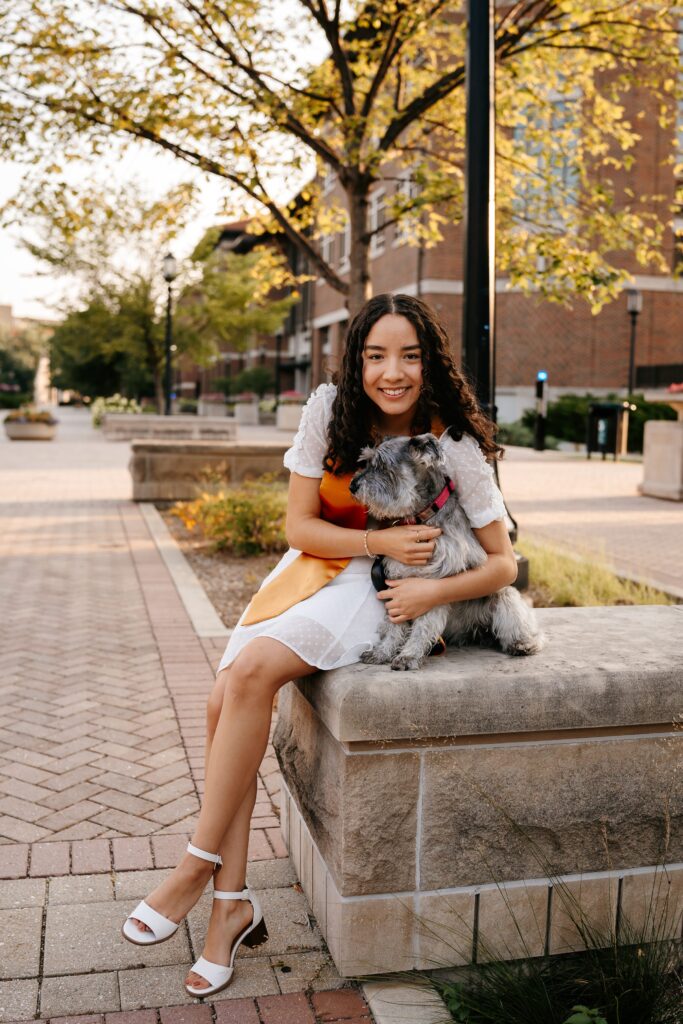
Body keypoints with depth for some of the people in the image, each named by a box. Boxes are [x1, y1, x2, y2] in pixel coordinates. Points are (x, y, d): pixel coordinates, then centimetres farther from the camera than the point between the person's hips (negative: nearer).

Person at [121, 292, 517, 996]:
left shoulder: (453, 446, -13)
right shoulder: (329, 409, -7)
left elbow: (503, 563, -6)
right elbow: (299, 525, -5)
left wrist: (435, 590, -23)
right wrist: (378, 540, -19)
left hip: (381, 589, -4)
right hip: (314, 566, 4)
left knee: (252, 672, -28)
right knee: (223, 701, -18)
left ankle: (198, 868, -12)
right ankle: (233, 905, -6)